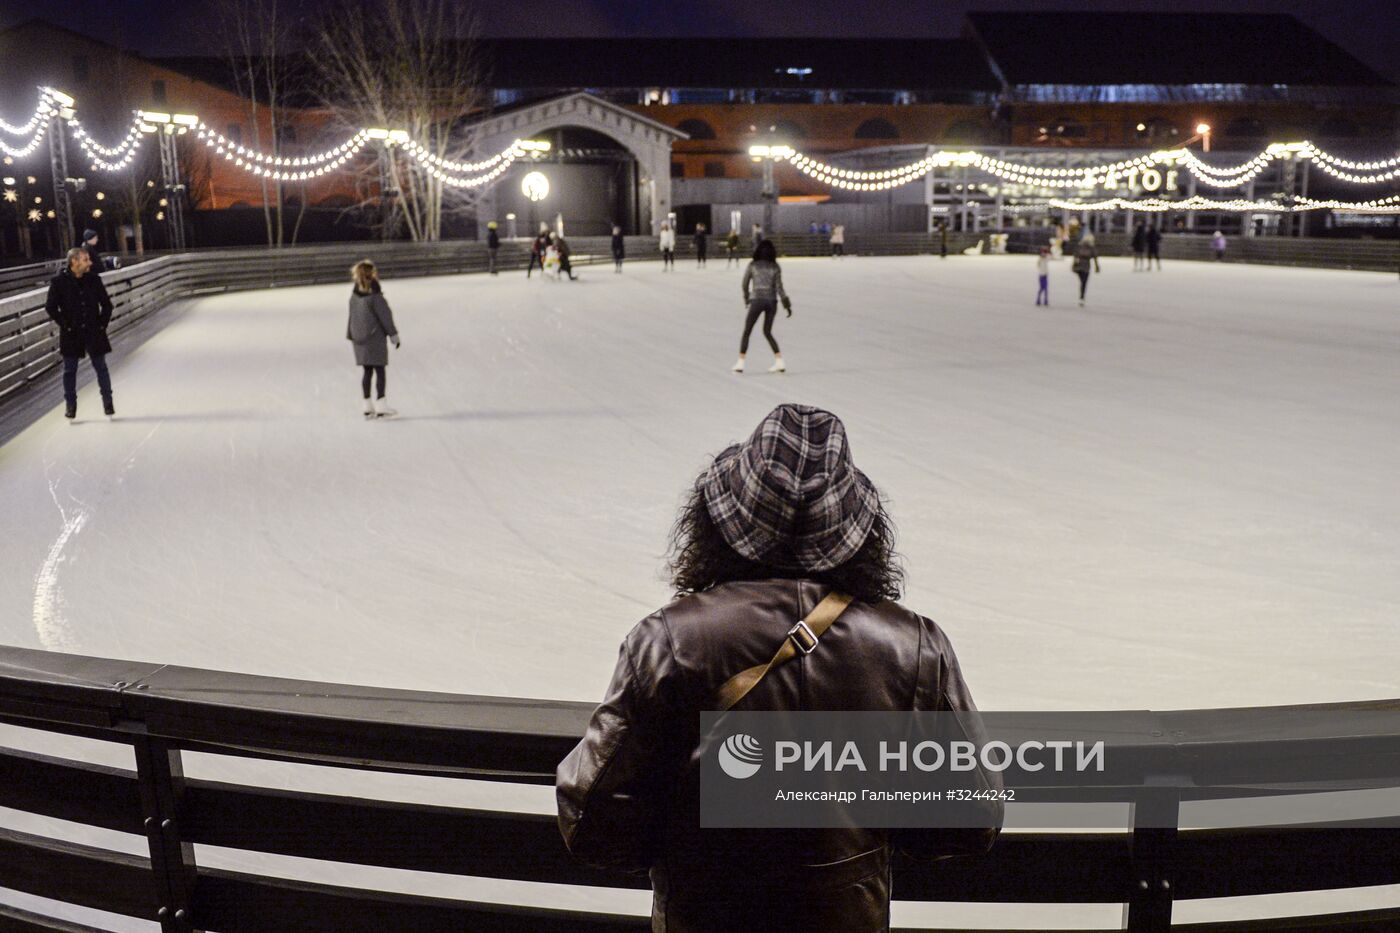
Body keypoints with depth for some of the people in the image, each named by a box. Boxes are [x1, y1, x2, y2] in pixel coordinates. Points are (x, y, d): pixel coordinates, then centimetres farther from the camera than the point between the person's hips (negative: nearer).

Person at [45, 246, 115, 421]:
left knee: (101, 368, 7)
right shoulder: (59, 282, -9)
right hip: (71, 335, -1)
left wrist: (103, 323, -1)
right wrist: (65, 325, -9)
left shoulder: (94, 279, -2)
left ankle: (108, 403, 17)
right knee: (70, 370, 8)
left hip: (94, 332, 1)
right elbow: (50, 307, -6)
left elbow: (106, 304, 6)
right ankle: (70, 405, 20)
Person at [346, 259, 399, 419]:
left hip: (359, 338, 6)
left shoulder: (354, 295, 5)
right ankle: (382, 406, -2)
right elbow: (385, 316, -12)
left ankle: (368, 406, 13)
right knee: (379, 370, -1)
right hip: (375, 337, -6)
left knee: (366, 371, 11)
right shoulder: (374, 295, -15)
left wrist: (351, 335, 18)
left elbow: (352, 316, 11)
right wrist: (393, 335, -5)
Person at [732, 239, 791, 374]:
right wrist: (786, 304, 0)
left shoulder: (752, 265, 0)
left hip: (757, 300, -3)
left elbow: (744, 285, 4)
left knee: (746, 332, 8)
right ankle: (779, 362, 7)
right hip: (772, 301, 3)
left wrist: (747, 297, 22)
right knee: (767, 332, 16)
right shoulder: (775, 267, 3)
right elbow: (779, 287, -3)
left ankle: (740, 363, 3)